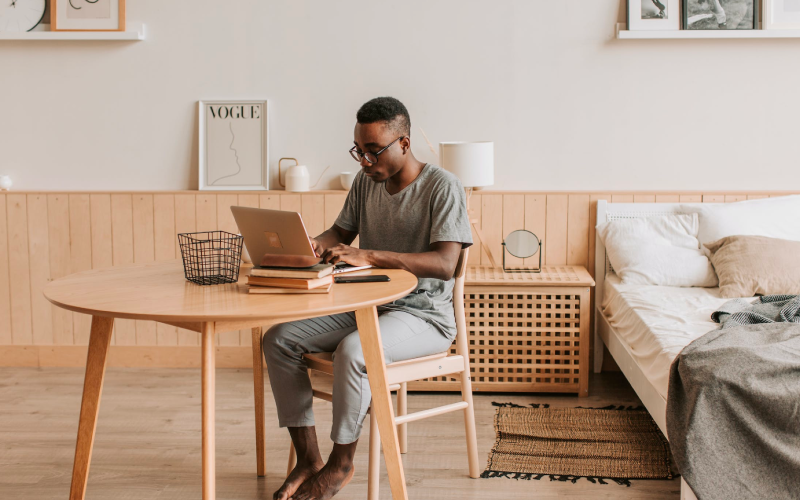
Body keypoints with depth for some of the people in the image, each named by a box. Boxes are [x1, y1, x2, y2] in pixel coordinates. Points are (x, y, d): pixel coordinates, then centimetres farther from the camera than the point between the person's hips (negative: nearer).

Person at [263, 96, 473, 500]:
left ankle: (341, 463, -12)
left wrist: (368, 256, -33)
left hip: (423, 317, -7)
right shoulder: (366, 181, 8)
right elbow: (341, 232, 17)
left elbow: (444, 264, -25)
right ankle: (308, 459, -7)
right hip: (365, 307, 8)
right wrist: (316, 245, -9)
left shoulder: (442, 187, -14)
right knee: (278, 339, -10)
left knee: (352, 351, -35)